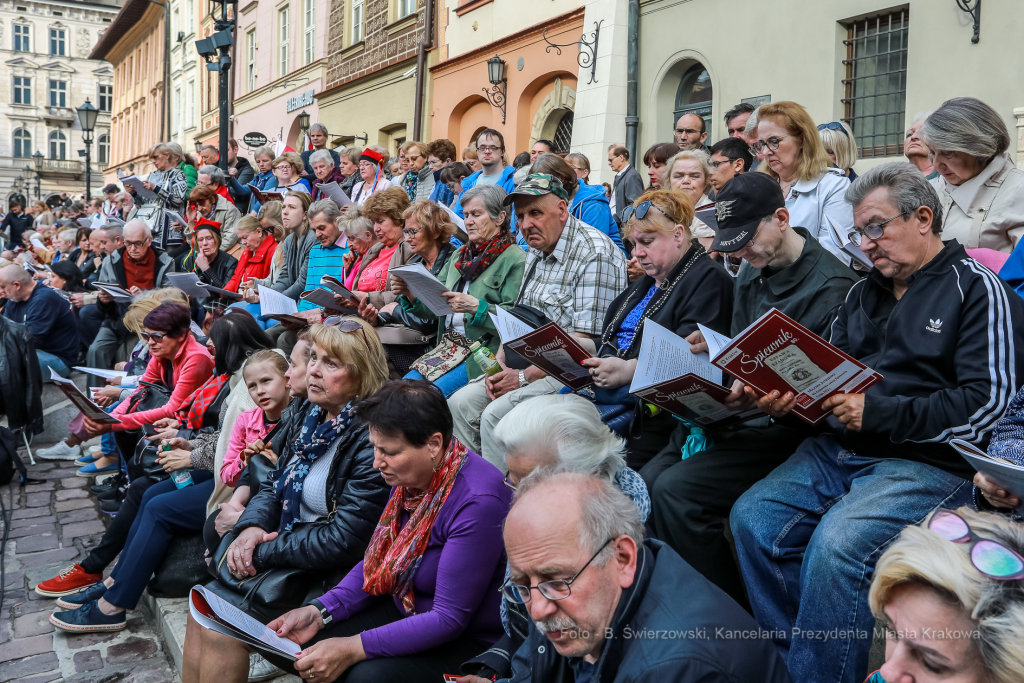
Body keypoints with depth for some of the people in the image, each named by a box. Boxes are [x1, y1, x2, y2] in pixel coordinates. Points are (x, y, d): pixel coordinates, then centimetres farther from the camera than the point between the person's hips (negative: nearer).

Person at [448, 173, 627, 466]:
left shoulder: (594, 254, -16)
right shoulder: (537, 252, 13)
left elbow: (587, 343, -21)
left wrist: (526, 376, -20)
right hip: (532, 364, 9)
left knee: (496, 414, -25)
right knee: (460, 403, -5)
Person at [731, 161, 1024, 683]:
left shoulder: (978, 289, -2)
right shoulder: (865, 292, 18)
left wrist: (878, 413, -18)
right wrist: (785, 401, -2)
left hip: (930, 462, -6)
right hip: (840, 449, 7)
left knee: (836, 544, -31)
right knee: (751, 518, -15)